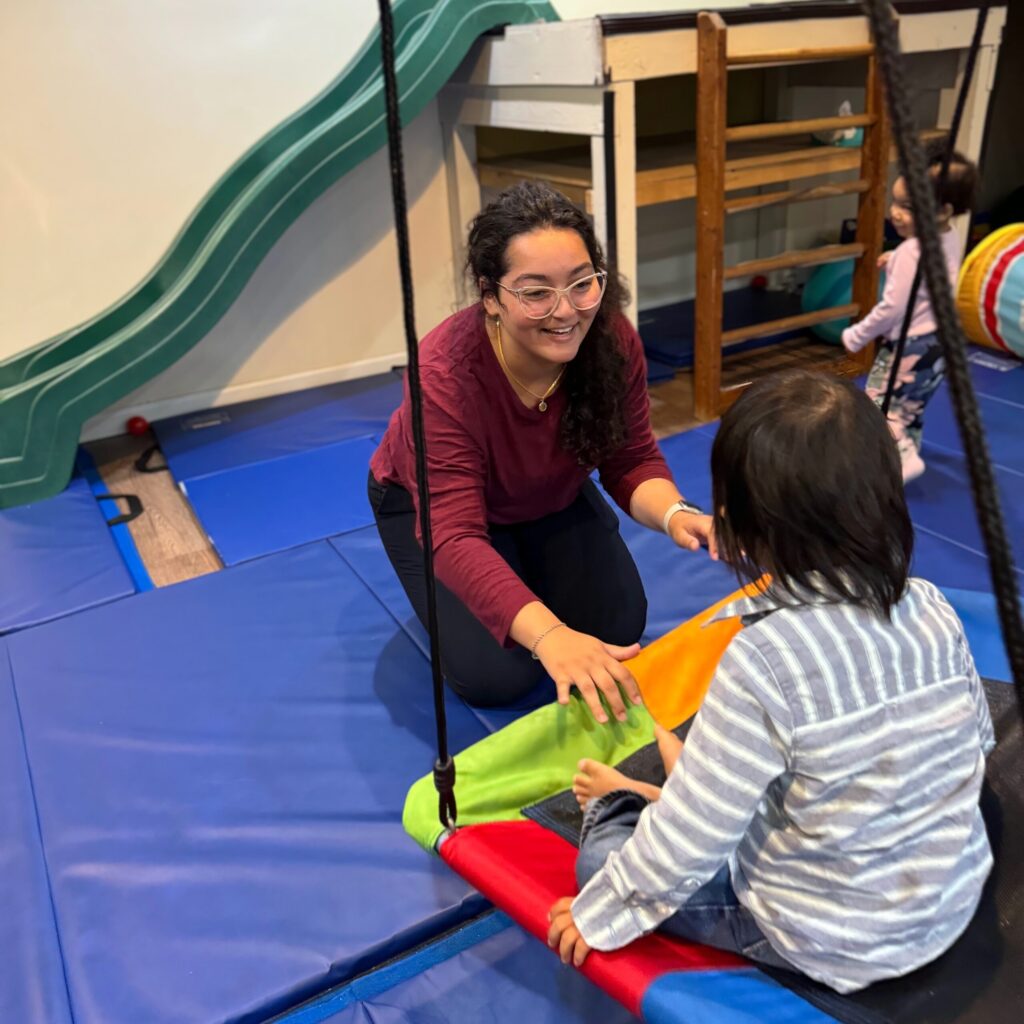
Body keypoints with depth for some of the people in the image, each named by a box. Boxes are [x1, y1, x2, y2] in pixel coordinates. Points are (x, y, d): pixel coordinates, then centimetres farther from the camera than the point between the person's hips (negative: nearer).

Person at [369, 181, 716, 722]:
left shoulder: (612, 339, -26)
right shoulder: (444, 374, -39)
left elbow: (632, 461, -15)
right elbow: (456, 539, -43)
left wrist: (674, 514, -38)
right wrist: (548, 636, -58)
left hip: (550, 498, 4)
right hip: (429, 505, -4)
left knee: (618, 630, -5)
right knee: (496, 676, -15)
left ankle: (532, 569, 23)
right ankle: (445, 602, 17)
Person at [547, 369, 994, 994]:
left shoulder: (765, 661, -31)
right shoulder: (933, 608, -12)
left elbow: (689, 839, -24)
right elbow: (978, 740, 5)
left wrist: (601, 913, -7)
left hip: (829, 943, -6)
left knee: (602, 856, 8)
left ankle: (621, 800, 34)